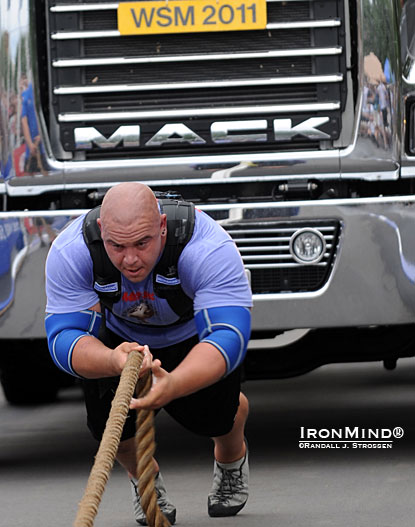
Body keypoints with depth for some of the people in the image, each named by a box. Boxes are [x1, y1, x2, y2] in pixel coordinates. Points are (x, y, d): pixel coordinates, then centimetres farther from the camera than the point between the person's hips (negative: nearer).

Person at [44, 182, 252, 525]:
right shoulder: (70, 252, -35)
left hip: (196, 332, -1)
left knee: (212, 415, -11)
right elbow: (63, 338, -36)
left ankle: (231, 458, 28)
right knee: (109, 423, -15)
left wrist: (173, 385, -68)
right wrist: (114, 361, -60)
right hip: (119, 335, 1)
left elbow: (229, 336, -49)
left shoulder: (209, 249, -41)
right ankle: (143, 477, 20)